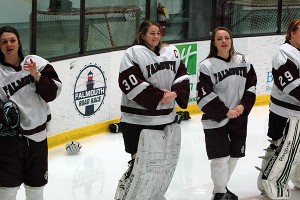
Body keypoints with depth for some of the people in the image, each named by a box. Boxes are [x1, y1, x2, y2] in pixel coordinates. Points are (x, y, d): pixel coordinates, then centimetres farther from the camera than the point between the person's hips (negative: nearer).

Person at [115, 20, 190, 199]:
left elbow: (182, 74, 9)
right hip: (138, 120, -6)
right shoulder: (133, 54, -9)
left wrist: (175, 93, -11)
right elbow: (130, 82, -18)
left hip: (166, 119, 7)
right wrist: (158, 97, -19)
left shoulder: (171, 52, 11)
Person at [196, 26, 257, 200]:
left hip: (240, 119, 5)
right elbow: (205, 96, -13)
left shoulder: (244, 62, 2)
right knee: (221, 158, -5)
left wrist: (244, 106, -8)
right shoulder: (206, 66, -11)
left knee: (234, 156, 12)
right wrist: (225, 112, -16)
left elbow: (251, 86, 7)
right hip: (215, 120, -4)